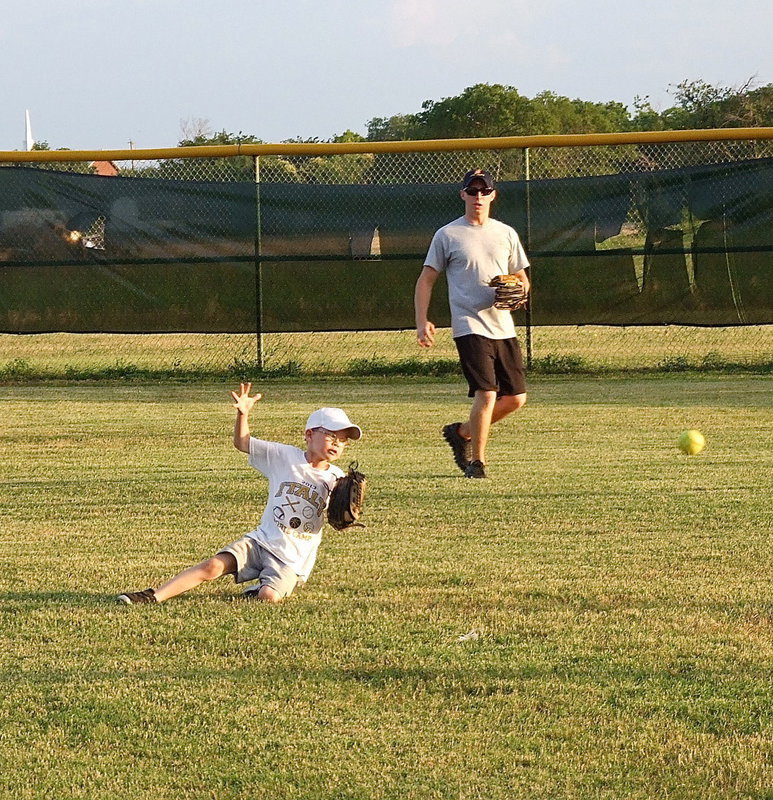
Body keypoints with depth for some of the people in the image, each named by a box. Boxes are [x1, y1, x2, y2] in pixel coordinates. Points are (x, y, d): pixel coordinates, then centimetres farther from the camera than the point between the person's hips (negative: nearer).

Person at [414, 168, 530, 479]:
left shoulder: (506, 234, 13)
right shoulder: (447, 235, 2)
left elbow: (522, 279, 19)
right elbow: (426, 280, 3)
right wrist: (422, 322, -8)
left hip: (503, 328, 5)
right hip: (470, 326, -5)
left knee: (516, 398, 5)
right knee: (486, 392, -17)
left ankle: (461, 432, 27)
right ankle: (477, 462, -3)